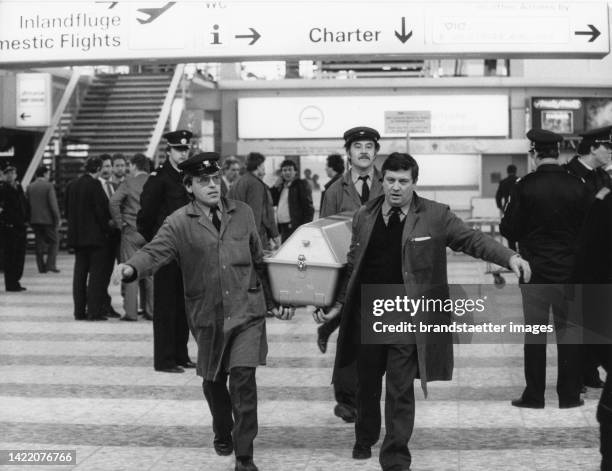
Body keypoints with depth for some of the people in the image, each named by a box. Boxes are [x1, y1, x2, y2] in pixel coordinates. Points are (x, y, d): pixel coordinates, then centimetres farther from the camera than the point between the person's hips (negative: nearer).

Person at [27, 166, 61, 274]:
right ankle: (50, 264, -5)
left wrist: (29, 219, 14)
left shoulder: (29, 187, 7)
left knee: (39, 243, 9)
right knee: (54, 241, 6)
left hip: (34, 220, 5)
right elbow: (53, 204, -13)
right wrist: (58, 218, -7)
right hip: (47, 219, -5)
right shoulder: (49, 186, -9)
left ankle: (41, 266, 8)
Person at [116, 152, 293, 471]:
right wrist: (132, 268, -38)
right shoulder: (179, 223, -3)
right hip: (208, 316, 0)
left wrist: (274, 301, 15)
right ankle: (223, 433, 45)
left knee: (243, 379, -11)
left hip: (247, 312, 0)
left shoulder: (243, 213, 6)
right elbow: (155, 251, -17)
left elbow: (258, 261, 13)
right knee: (213, 381, 15)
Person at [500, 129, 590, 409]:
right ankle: (569, 394, 13)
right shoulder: (577, 186, -5)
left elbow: (509, 230, -10)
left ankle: (534, 395, 10)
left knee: (534, 331, 6)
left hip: (534, 270, -2)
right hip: (569, 270, 2)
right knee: (567, 329, 10)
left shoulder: (525, 186, -12)